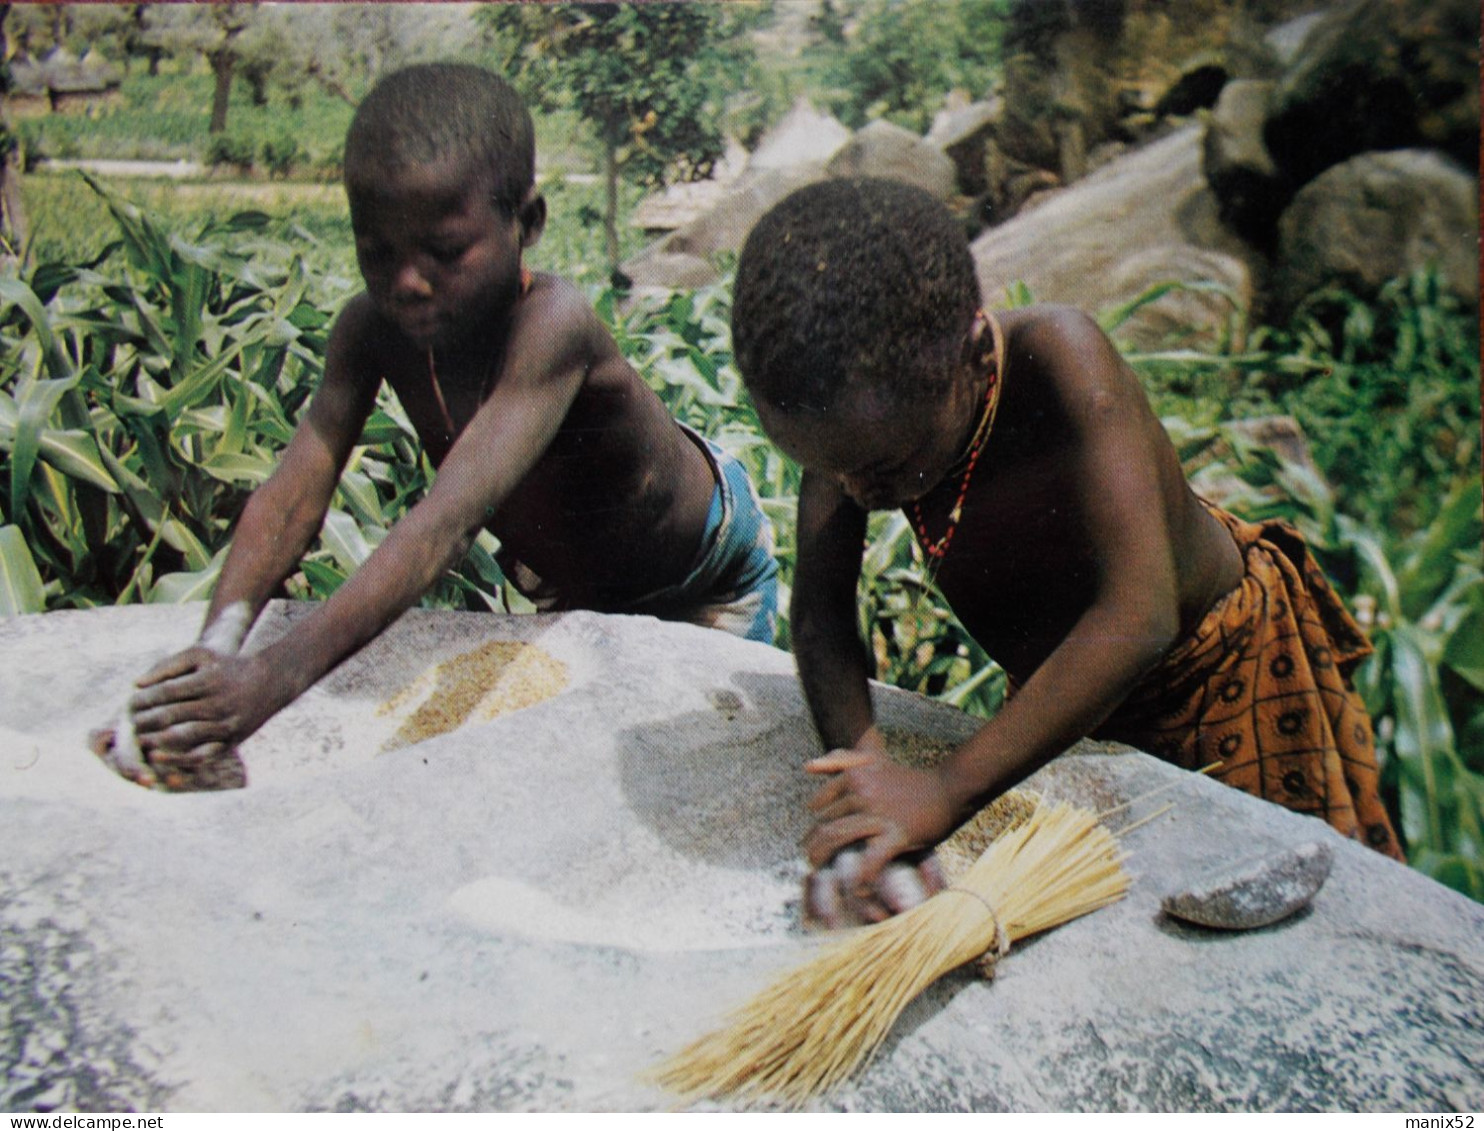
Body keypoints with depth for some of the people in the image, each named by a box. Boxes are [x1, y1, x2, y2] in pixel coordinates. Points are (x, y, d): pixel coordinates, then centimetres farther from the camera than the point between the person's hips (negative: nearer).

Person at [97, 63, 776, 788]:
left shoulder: (551, 322, -44)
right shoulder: (372, 330, -26)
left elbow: (450, 520, -54)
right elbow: (294, 492, -33)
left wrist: (279, 673, -62)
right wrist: (216, 646, -50)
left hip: (712, 563, -4)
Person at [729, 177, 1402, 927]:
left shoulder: (1059, 360, -40)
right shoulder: (861, 403, -26)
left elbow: (1139, 618, -47)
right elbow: (820, 611, -23)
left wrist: (947, 790, -50)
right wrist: (860, 765, -41)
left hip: (1227, 665, -3)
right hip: (1059, 690, 4)